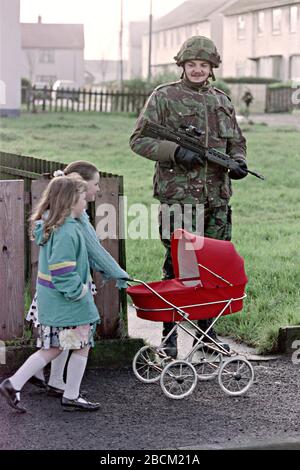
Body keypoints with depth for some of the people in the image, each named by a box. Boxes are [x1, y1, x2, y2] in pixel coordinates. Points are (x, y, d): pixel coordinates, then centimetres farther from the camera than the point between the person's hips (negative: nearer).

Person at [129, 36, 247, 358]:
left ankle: (206, 329, 23)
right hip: (178, 195, -5)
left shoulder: (222, 102, 15)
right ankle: (169, 335, 5)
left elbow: (236, 141, 24)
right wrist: (176, 152, -17)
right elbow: (139, 140, -5)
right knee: (177, 265, -4)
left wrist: (238, 162, 2)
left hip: (216, 197, 5)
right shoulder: (163, 97, -1)